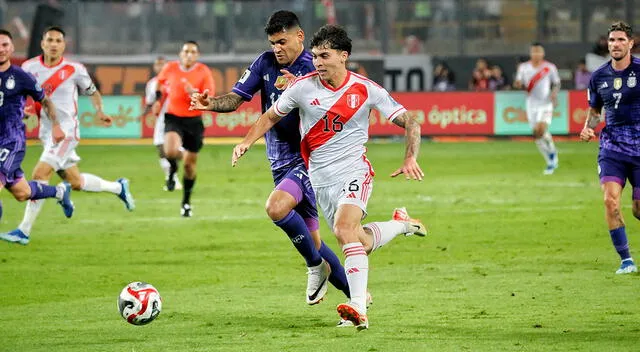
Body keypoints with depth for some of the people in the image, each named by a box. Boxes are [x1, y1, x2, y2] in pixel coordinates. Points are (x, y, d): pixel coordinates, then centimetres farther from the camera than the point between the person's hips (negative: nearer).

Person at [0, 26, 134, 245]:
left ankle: (24, 231, -15)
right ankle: (118, 188, 40)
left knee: (40, 175, -18)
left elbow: (92, 92, 10)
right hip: (46, 133, 5)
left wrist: (99, 112, -7)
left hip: (66, 131, -5)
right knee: (76, 182, 14)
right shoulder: (30, 67, 2)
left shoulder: (74, 70, -5)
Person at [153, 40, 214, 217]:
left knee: (190, 164, 8)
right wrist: (158, 99, 8)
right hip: (173, 118, 0)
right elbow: (160, 82, 20)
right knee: (171, 151, -29)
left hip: (194, 121, 0)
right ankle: (172, 170, 9)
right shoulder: (170, 68, -3)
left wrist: (194, 94, -26)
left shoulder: (204, 72, -7)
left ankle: (186, 202, 27)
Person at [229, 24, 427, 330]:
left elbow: (410, 123, -3)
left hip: (354, 173, -4)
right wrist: (247, 142, -6)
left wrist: (410, 159, -18)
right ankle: (402, 225, 37)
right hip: (320, 179, 4)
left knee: (344, 228, -28)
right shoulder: (303, 87, -4)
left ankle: (358, 308, -32)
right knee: (360, 243, 6)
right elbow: (271, 117, 10)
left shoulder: (366, 90, -8)